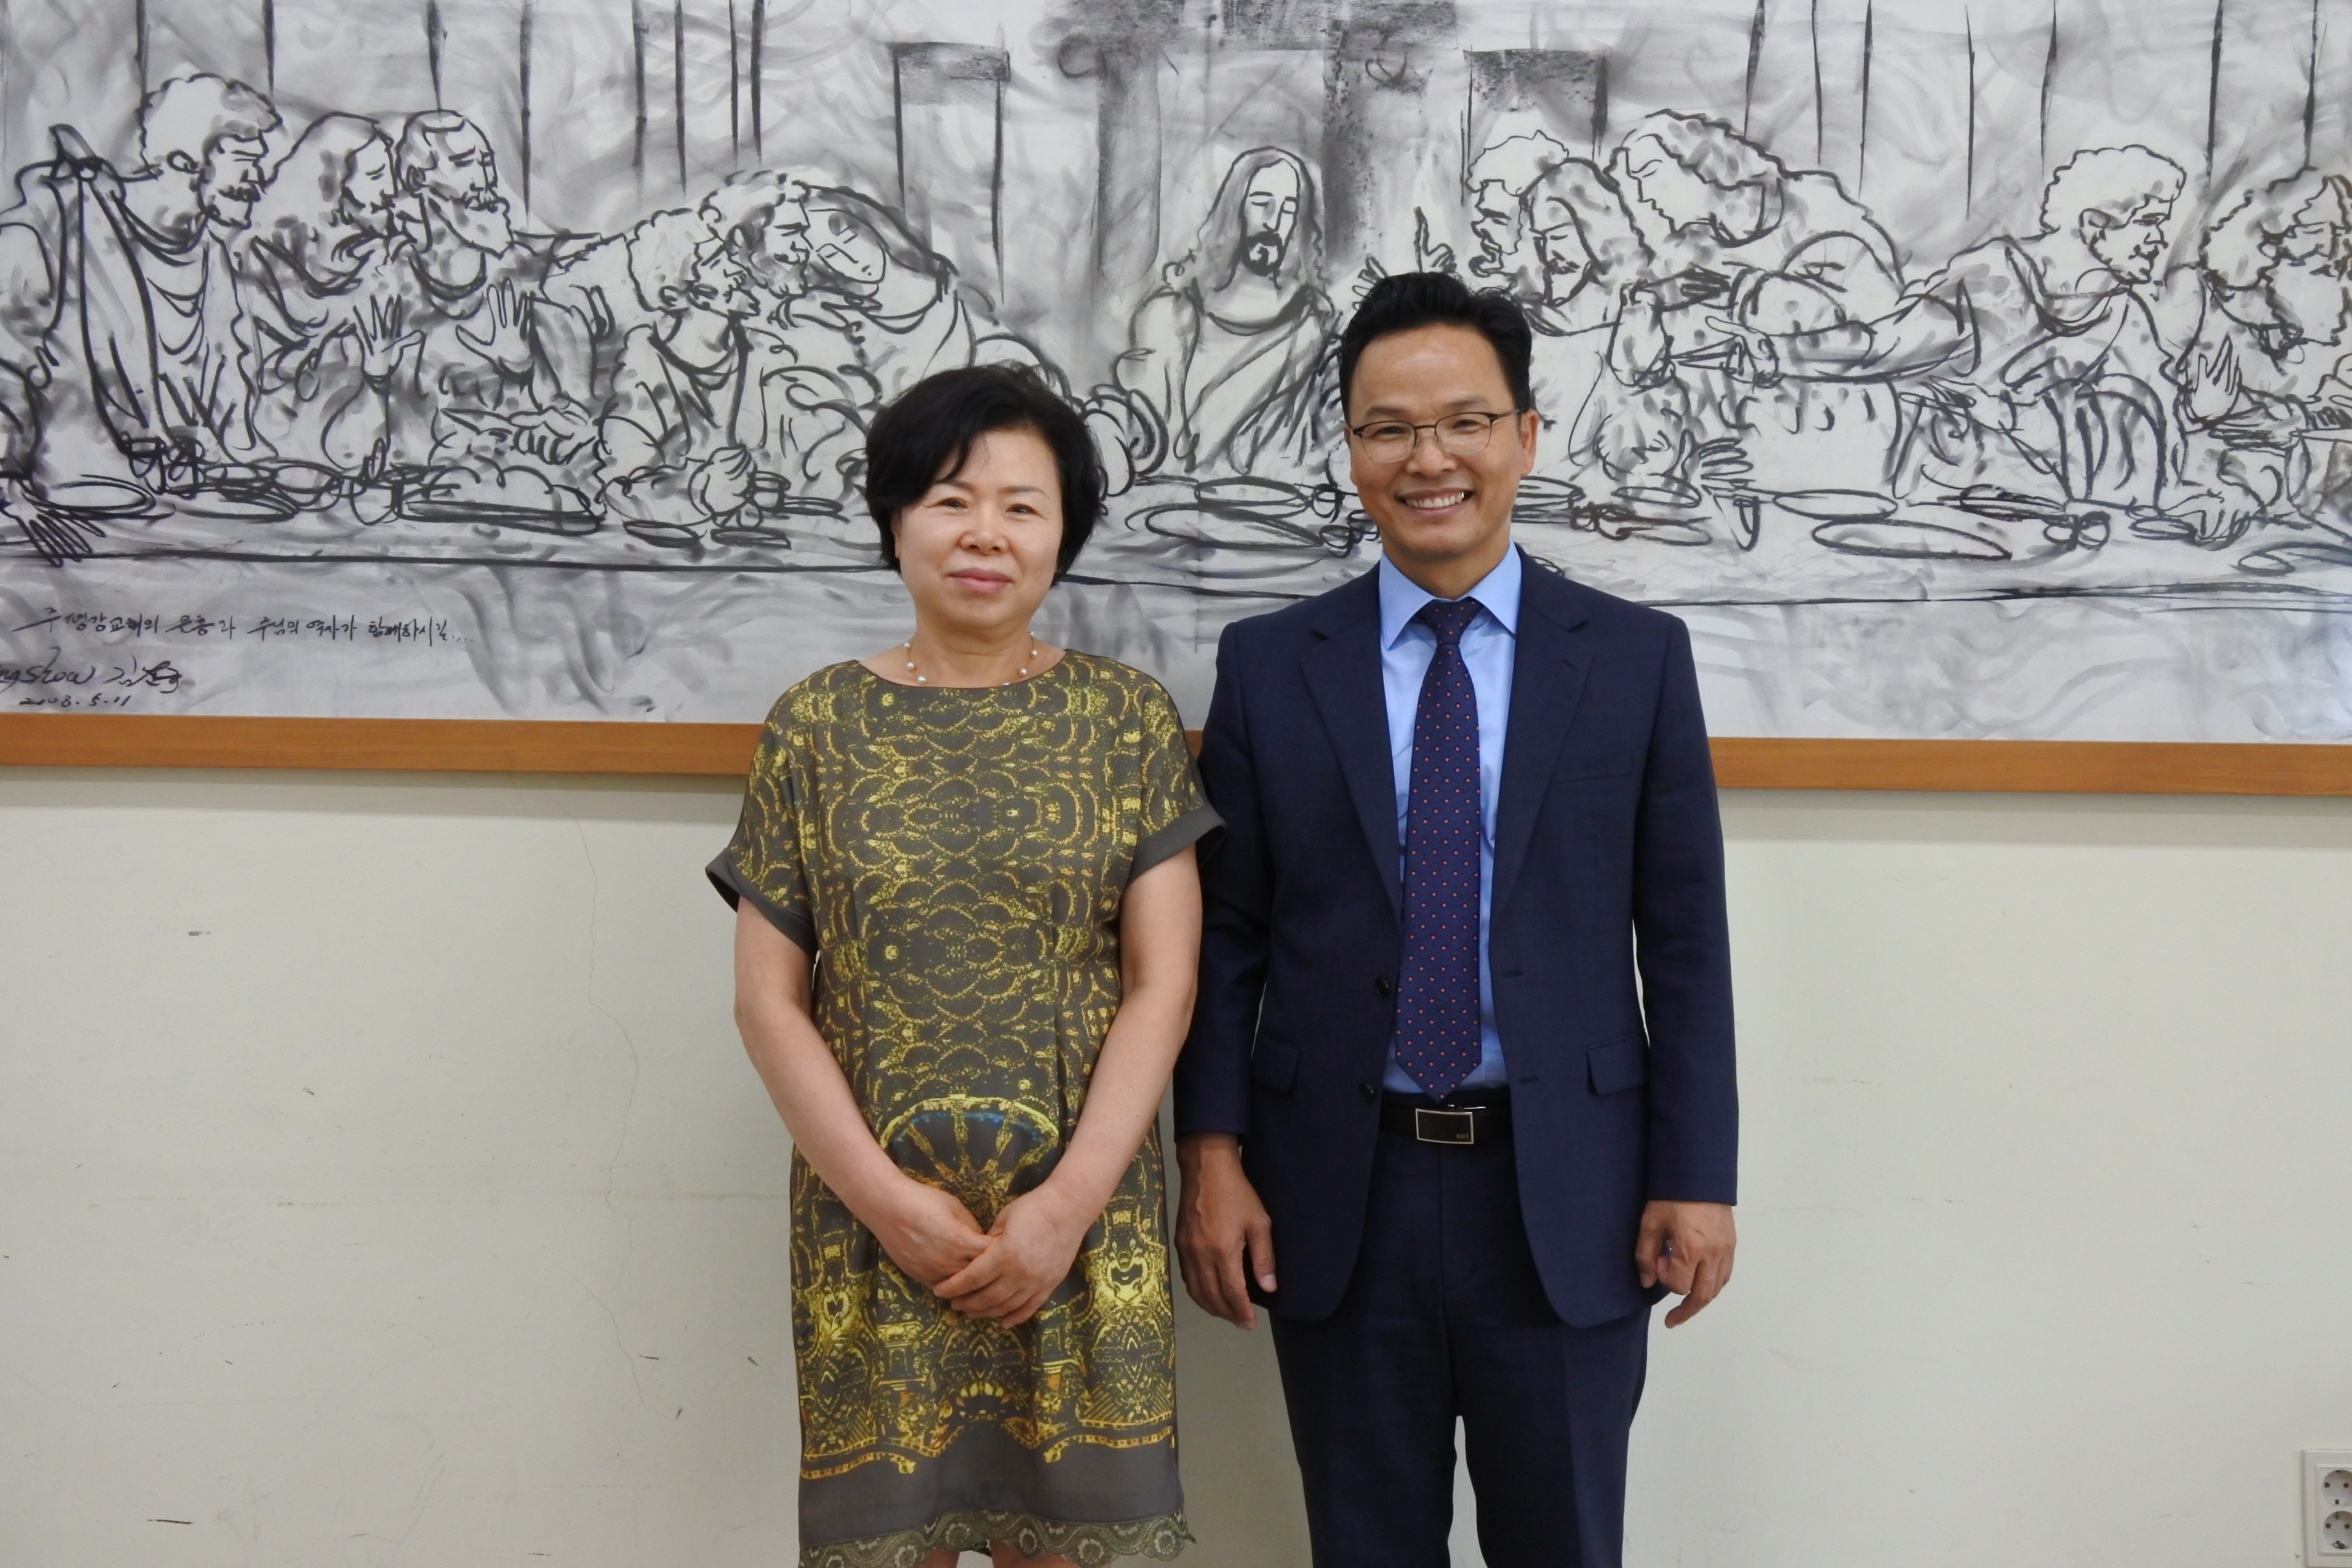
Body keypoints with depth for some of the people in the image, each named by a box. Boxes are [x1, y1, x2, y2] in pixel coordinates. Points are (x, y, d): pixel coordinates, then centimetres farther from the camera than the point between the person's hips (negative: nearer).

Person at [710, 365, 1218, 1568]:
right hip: (873, 1229, 0)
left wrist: (1066, 1206, -9)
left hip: (1082, 1221, 0)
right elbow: (768, 999, 2)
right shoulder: (815, 727, 2)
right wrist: (886, 1197, -8)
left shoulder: (1127, 721, 1)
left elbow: (1161, 986, -2)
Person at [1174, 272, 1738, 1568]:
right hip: (1336, 1197, 1)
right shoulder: (1268, 664, 2)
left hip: (1566, 1196, 0)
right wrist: (1213, 1156, -4)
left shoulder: (1637, 658, 0)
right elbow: (1224, 932, 2)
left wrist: (1695, 1174, -2)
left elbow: (1683, 937, 0)